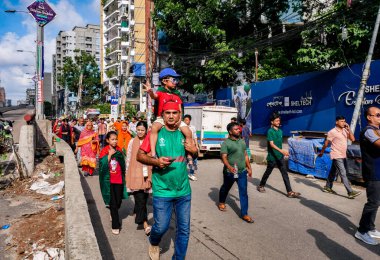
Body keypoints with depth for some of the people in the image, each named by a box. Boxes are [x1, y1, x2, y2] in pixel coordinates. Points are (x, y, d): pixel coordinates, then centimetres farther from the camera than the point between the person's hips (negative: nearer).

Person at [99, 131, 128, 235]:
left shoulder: (119, 150, 3)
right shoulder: (104, 151, -6)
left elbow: (123, 163, 0)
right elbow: (102, 165, -16)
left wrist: (116, 153, -11)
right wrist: (109, 155, -19)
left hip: (118, 179, 3)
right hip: (108, 180, -3)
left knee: (118, 201, 12)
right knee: (113, 203, 0)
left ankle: (113, 214, 45)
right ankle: (115, 225, 12)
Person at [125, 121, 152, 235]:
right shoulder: (132, 142, 1)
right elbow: (128, 158, 5)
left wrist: (152, 175, 5)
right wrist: (127, 175, 6)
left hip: (147, 175, 2)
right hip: (135, 174, -2)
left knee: (144, 198, 12)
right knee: (140, 199, -8)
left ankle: (137, 212, 39)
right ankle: (145, 224, -7)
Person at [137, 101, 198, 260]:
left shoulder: (184, 134, 4)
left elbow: (193, 155, 18)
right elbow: (140, 156, -5)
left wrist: (194, 151, -5)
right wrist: (156, 161, -21)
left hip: (184, 190, 3)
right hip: (162, 191, -3)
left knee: (184, 229, 11)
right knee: (161, 227, 6)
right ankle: (154, 243, 42)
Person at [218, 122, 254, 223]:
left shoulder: (242, 141, 9)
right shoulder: (226, 143, -12)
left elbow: (245, 155, 15)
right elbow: (223, 157, -19)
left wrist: (249, 167, 13)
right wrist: (229, 167, -36)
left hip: (242, 171, 5)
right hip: (230, 172, -4)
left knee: (243, 192, 0)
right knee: (225, 188, 17)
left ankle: (244, 214, 7)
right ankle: (221, 203, 44)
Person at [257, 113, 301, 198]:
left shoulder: (280, 131, 8)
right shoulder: (270, 131, -14)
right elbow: (271, 144, -25)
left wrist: (283, 152, 19)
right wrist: (281, 150, -36)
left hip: (280, 157, 6)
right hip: (272, 157, -6)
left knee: (285, 174, 2)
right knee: (268, 172, 9)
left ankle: (290, 192, 4)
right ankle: (260, 186, 30)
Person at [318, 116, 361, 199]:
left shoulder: (345, 131, 8)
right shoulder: (332, 132, -12)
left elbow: (352, 139, -3)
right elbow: (326, 143, -6)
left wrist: (348, 129, -8)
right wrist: (321, 152, 2)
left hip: (343, 156, 7)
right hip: (336, 156, -7)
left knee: (333, 172, 16)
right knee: (343, 174, -8)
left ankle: (327, 187, 28)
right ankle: (350, 192, -7)